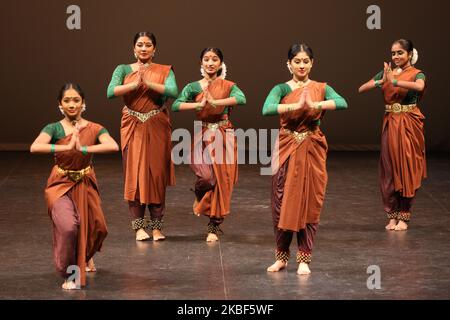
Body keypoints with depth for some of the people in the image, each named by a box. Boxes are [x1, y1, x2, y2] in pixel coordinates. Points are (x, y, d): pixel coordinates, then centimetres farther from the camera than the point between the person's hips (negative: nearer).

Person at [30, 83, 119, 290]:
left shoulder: (94, 129, -5)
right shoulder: (53, 129, -8)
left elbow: (113, 146, -24)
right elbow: (35, 147, -27)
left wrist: (83, 149, -32)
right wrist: (67, 147, -33)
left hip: (86, 185, 3)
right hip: (61, 185, -2)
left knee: (95, 227, 9)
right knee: (68, 227, -24)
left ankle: (85, 256, 47)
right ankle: (69, 274, -3)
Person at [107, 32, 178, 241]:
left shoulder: (164, 71, 5)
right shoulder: (124, 70, 6)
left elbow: (173, 91, -13)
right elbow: (111, 92, -10)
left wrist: (148, 82, -20)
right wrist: (134, 84, -20)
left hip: (157, 127, 0)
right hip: (132, 127, 0)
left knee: (157, 174, 0)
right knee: (134, 174, -1)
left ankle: (157, 226, 7)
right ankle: (139, 226, 4)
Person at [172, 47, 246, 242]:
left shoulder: (228, 86, 3)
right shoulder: (193, 87, 4)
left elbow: (241, 99, -19)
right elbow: (176, 105, -11)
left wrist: (215, 102, -25)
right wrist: (199, 104, -22)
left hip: (224, 137, 1)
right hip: (203, 136, -1)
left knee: (222, 181, 0)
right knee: (206, 176, -20)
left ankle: (214, 227, 12)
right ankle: (200, 197, 18)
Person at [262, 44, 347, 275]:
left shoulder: (321, 89, 3)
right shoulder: (281, 89, 0)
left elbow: (342, 103, -16)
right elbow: (267, 109, -20)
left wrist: (315, 105, -27)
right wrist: (296, 106, -27)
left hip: (312, 150, 1)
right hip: (287, 150, 0)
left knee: (310, 203, 2)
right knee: (283, 203, 3)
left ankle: (304, 258, 10)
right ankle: (282, 255, 17)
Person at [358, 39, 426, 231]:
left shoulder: (416, 74, -4)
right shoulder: (387, 72, 8)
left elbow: (419, 86, -29)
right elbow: (361, 89, 0)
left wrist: (394, 81, -30)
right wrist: (381, 81, -16)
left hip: (409, 125, -4)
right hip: (390, 124, 4)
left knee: (406, 169, 0)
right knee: (389, 169, 4)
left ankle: (403, 217, 8)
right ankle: (392, 215, 13)